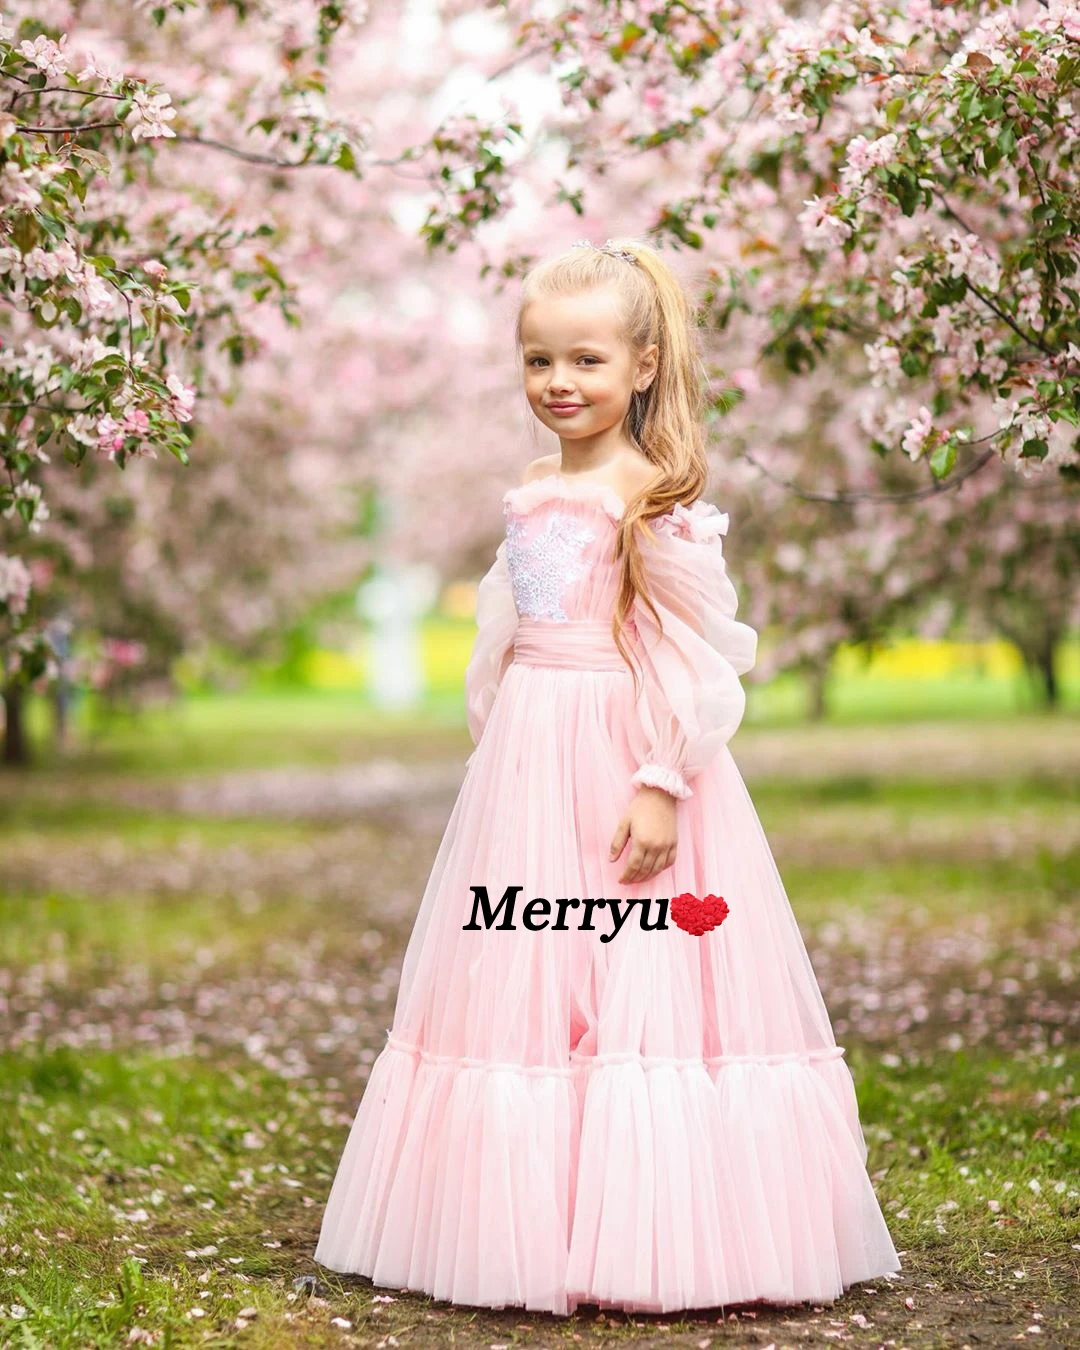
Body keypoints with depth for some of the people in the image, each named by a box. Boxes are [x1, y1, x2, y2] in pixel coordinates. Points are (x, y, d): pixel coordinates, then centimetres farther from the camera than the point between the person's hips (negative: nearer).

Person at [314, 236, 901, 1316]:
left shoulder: (651, 493, -10)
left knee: (632, 980, -3)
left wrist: (662, 784, -20)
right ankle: (532, 1218, 17)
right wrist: (496, 750, 18)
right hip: (526, 761, 8)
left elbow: (687, 654, -14)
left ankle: (632, 1232, 5)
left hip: (618, 756, -7)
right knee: (527, 983, 9)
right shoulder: (532, 489, 12)